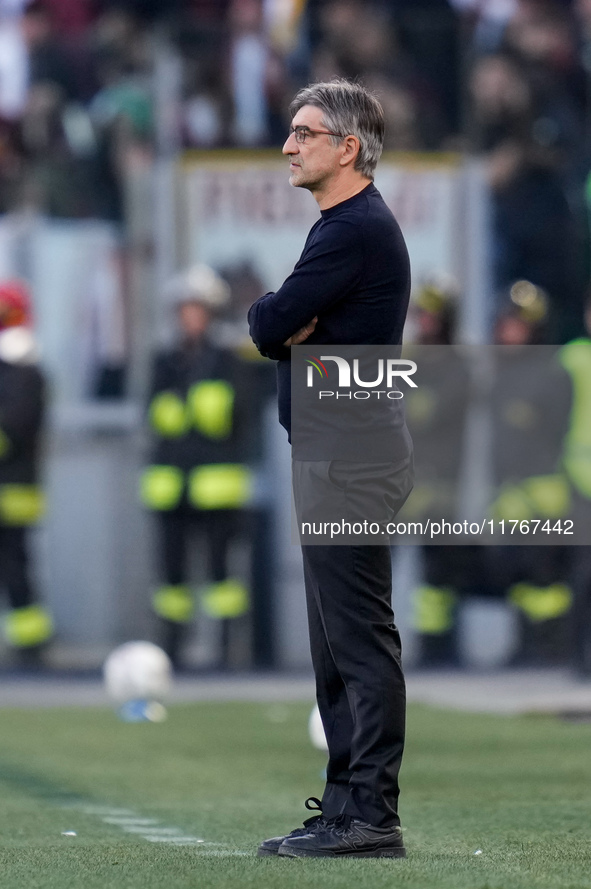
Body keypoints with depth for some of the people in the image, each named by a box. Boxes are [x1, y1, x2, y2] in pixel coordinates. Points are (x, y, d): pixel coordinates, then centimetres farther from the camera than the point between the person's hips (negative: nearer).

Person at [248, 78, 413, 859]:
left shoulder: (356, 231, -15)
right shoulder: (354, 225, 19)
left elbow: (269, 326, -18)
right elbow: (278, 328, 17)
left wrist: (273, 315, 3)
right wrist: (286, 321, -4)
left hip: (352, 454, -11)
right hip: (336, 451, 11)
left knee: (360, 639, -11)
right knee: (341, 642, 12)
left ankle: (370, 818, -12)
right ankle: (350, 807, 16)